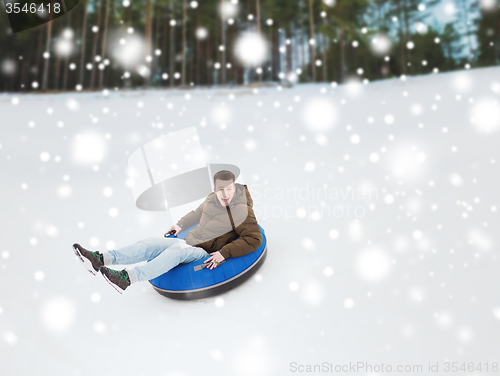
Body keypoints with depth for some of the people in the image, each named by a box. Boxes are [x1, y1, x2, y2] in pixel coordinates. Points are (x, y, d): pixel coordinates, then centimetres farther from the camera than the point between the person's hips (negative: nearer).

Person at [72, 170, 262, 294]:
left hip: (205, 254, -7)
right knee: (150, 244, -8)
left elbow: (254, 239, -17)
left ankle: (127, 278, -47)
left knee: (175, 252, -34)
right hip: (188, 242, 7)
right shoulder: (211, 199, 7)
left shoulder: (243, 212, -12)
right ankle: (101, 259, -17)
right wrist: (180, 225, 25)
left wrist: (224, 253, -24)